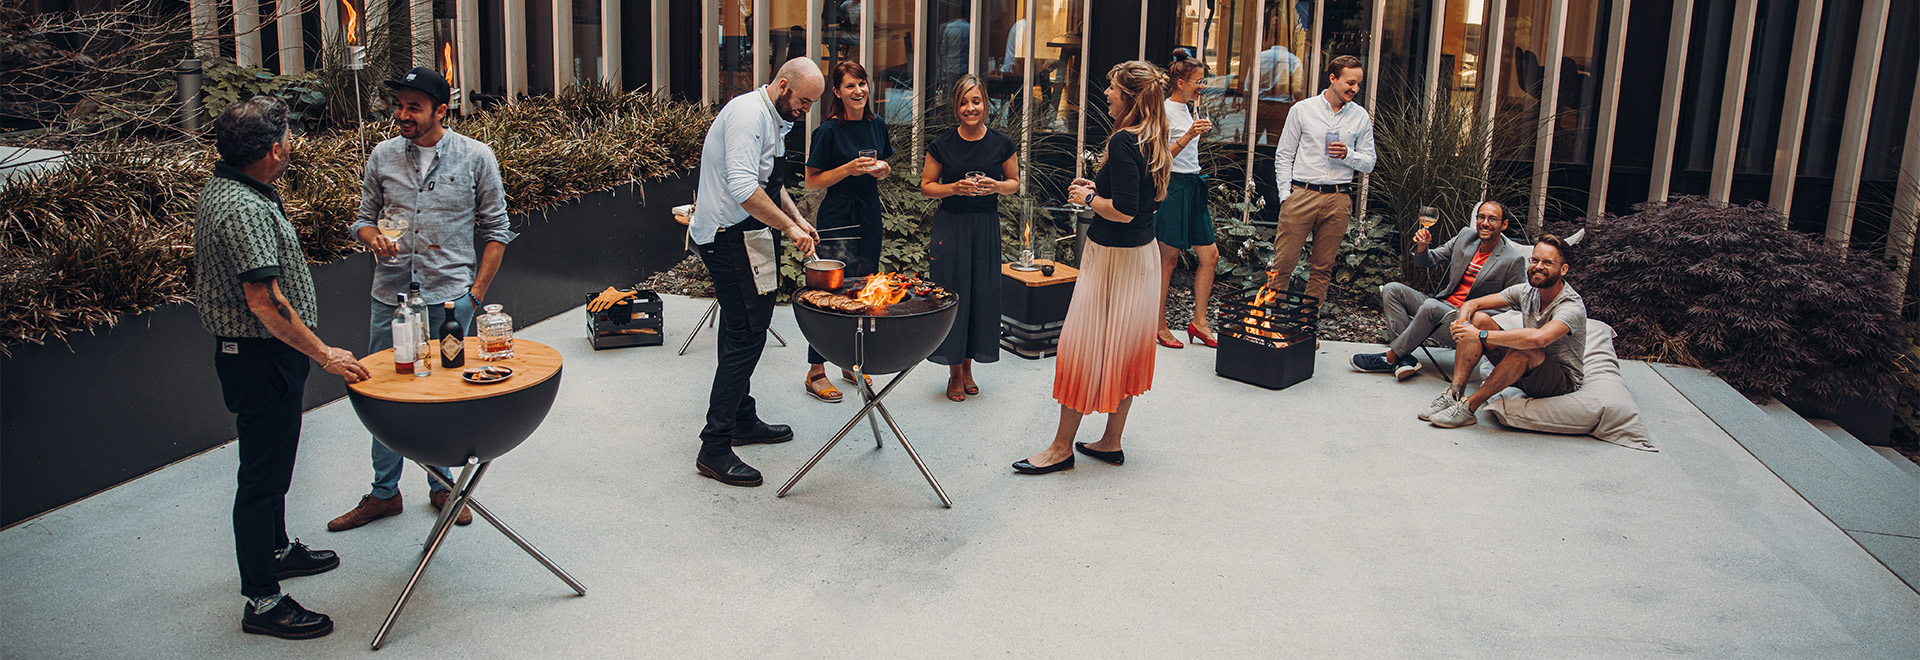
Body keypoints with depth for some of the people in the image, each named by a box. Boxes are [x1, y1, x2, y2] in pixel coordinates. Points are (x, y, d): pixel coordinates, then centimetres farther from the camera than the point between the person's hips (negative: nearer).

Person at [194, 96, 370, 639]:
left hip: (259, 354, 11)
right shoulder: (245, 210, -25)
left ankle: (277, 549, 44)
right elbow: (264, 300, -30)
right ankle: (262, 601, 6)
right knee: (263, 473, -3)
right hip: (261, 357, -11)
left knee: (271, 459, 25)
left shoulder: (226, 189, 9)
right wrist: (324, 354, -26)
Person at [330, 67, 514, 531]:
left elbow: (495, 230, 3)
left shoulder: (476, 157, -1)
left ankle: (443, 486, 25)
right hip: (391, 297, 2)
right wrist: (373, 237, -10)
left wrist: (475, 293, -4)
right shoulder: (382, 156, 5)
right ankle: (384, 493, 21)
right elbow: (363, 217, 14)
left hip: (450, 298, -2)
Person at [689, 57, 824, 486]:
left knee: (743, 333, 18)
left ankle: (743, 422, 31)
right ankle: (714, 448, -8)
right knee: (746, 335, -11)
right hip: (729, 239, -11)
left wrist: (798, 219, 13)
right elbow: (744, 188, -28)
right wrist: (789, 227, -23)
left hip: (742, 237, 11)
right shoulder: (748, 115, -18)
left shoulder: (774, 120, 16)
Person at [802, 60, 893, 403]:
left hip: (869, 217, 7)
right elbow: (812, 181, -8)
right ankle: (816, 372, 3)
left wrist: (881, 167, -2)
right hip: (836, 219, -6)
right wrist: (849, 169, -19)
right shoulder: (828, 131, -10)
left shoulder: (877, 126, 9)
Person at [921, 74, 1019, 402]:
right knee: (952, 293, 0)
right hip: (950, 225, -1)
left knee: (982, 294, 5)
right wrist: (954, 188, -14)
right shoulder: (942, 145, -4)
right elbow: (926, 186, 4)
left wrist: (997, 186, -11)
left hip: (986, 227, 1)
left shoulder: (1002, 144, -1)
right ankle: (955, 372, 13)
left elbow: (1015, 182, 10)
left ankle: (968, 367, 22)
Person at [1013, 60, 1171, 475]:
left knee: (1084, 346, 0)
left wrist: (1087, 197, -10)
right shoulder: (1155, 141, 8)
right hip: (1144, 254, 9)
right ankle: (1111, 442, 23)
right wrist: (1099, 189, 12)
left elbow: (1124, 211, -25)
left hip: (1113, 256, -9)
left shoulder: (1123, 142, -20)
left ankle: (1062, 448, 9)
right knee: (1123, 347, 14)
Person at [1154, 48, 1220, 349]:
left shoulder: (1186, 109, 17)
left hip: (1193, 188, 9)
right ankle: (1159, 325, 8)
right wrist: (1189, 136, -24)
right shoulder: (1165, 111, -10)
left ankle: (1199, 322, 12)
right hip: (1174, 187, -9)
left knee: (1210, 254, 5)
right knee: (1168, 259, -2)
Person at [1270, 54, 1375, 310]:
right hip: (1301, 194, -2)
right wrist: (1285, 195, -4)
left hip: (1338, 200, 2)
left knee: (1322, 268, 7)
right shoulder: (1302, 110, 4)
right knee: (1284, 262, -5)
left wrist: (1348, 155, -9)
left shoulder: (1361, 117, 9)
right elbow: (1283, 156, 5)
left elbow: (1369, 163, 12)